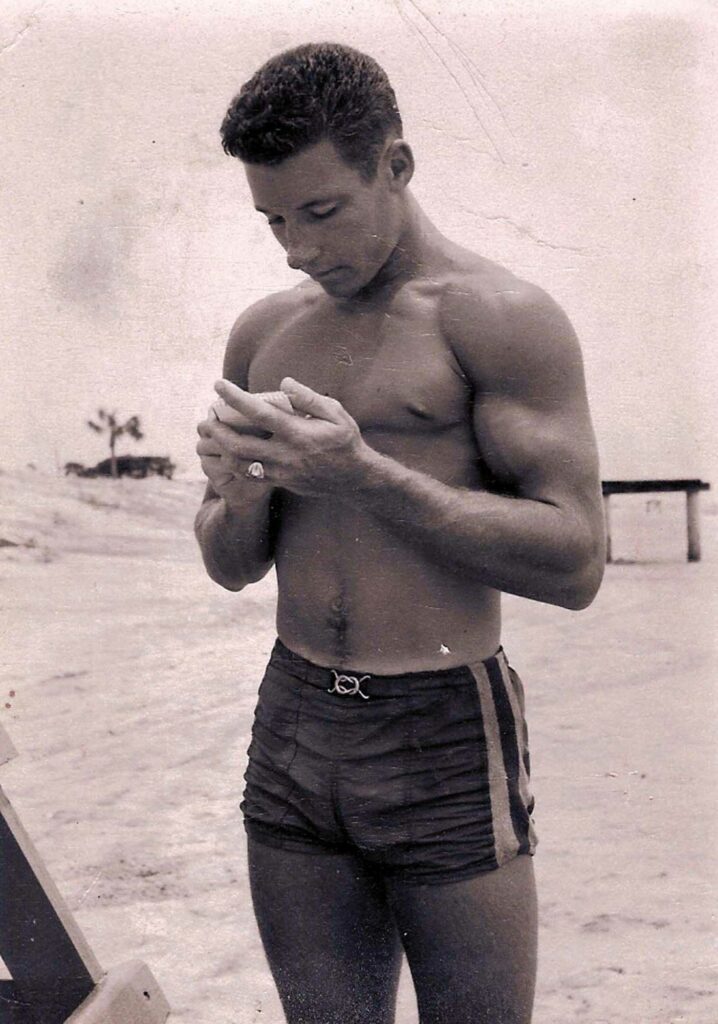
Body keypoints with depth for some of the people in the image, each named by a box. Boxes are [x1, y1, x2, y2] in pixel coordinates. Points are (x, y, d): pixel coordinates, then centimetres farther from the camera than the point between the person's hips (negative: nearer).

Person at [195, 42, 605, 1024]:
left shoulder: (498, 318, -8)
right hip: (293, 732, 5)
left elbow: (575, 562, -16)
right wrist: (241, 498, -9)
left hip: (446, 746, -5)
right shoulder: (264, 333, 10)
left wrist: (363, 473, -22)